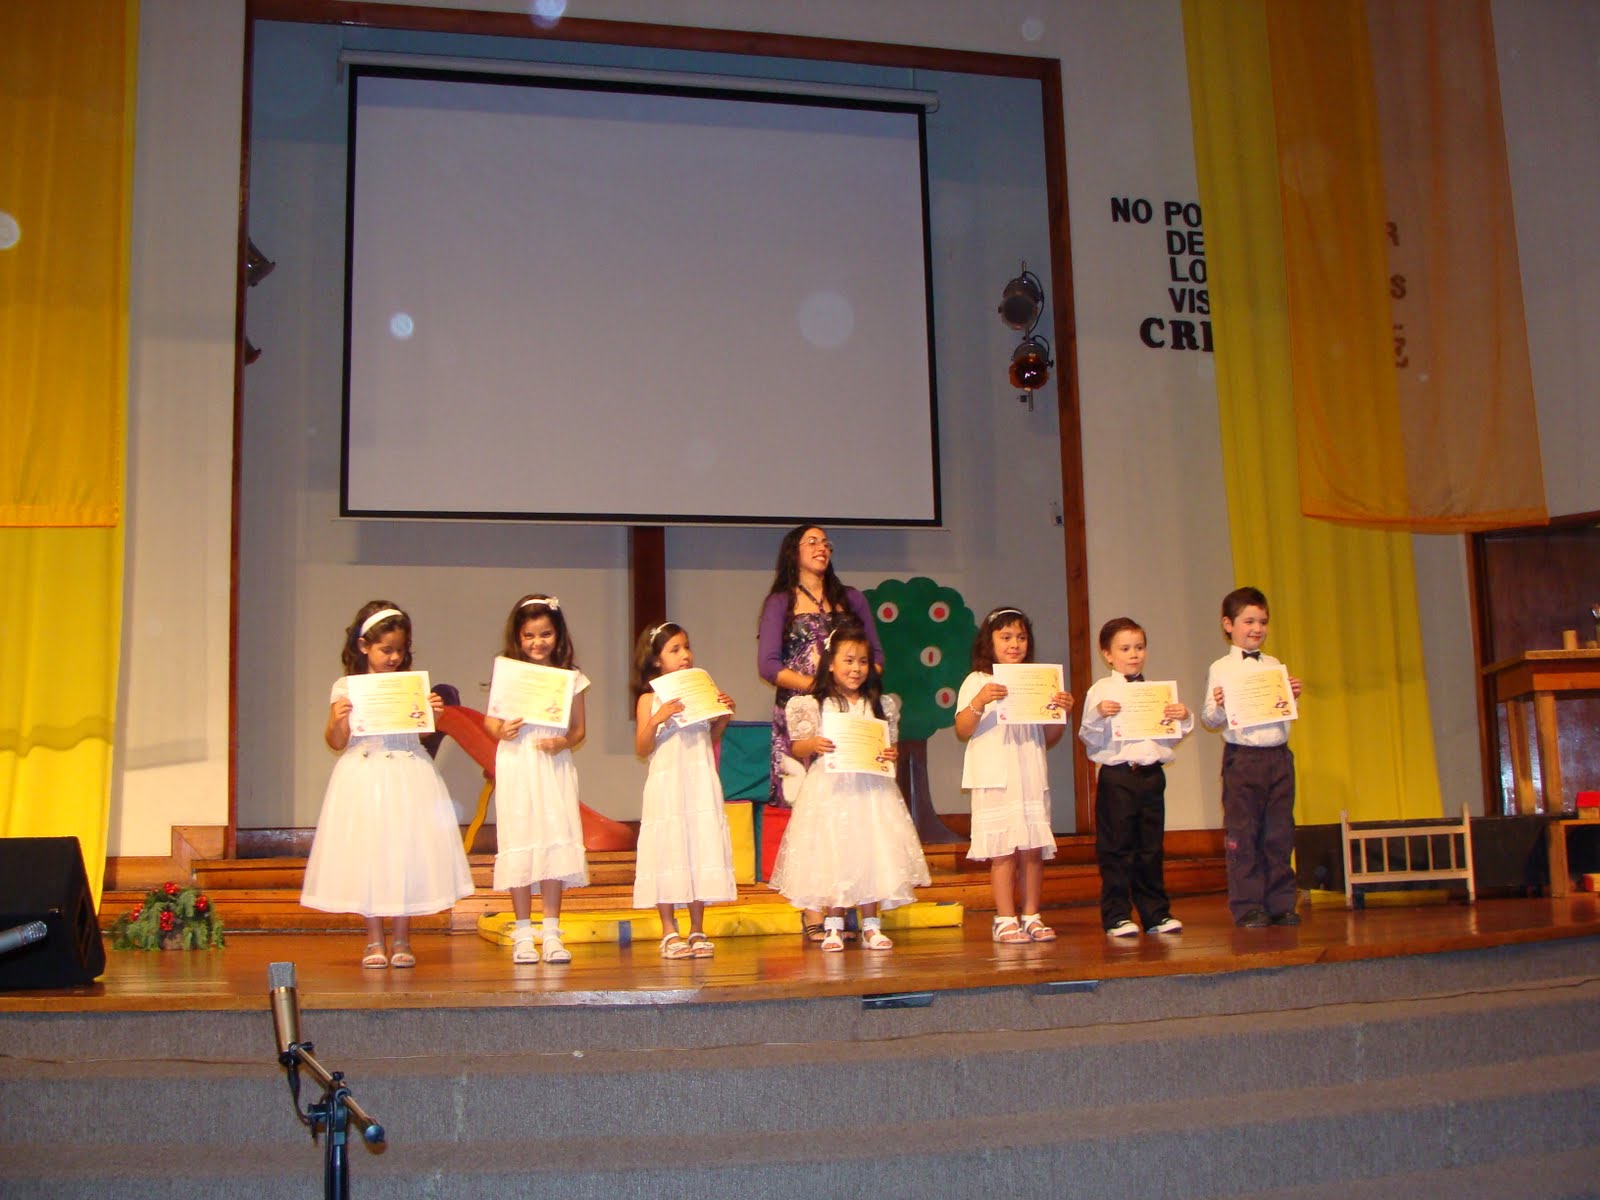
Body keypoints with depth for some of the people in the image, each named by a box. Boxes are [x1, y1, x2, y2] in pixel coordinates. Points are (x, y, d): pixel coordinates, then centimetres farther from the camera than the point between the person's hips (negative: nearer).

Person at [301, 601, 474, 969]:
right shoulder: (345, 688, 0)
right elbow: (336, 743, 1)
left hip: (408, 778, 1)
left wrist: (433, 713, -11)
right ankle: (374, 940, 16)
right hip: (364, 779, -1)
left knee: (406, 853, 3)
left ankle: (401, 939, 15)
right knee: (366, 855, 3)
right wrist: (337, 720, -17)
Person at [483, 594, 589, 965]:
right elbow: (489, 719, 8)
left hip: (554, 766, 1)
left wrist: (563, 742, -12)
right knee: (518, 843, 0)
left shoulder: (570, 677, 5)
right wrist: (501, 731, -13)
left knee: (555, 842, 0)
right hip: (516, 766, -1)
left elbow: (579, 729, 7)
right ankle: (522, 934, 9)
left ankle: (551, 933, 9)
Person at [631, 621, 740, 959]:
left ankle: (697, 931, 12)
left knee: (701, 848, 4)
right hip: (667, 785, -3)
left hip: (701, 783, 3)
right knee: (668, 852, -2)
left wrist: (724, 717, 1)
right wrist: (656, 719, -19)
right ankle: (670, 932, 8)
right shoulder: (649, 700, -1)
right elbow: (642, 749, -5)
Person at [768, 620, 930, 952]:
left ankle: (871, 925, 12)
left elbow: (890, 745, 13)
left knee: (871, 855, 1)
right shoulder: (814, 705, 1)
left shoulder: (880, 705, 9)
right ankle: (834, 926, 11)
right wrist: (813, 745, -17)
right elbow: (797, 749, 3)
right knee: (832, 855, -2)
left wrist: (890, 755, -8)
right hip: (829, 789, -2)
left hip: (869, 788, 2)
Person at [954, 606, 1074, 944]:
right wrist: (979, 702, -19)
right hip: (994, 779, -4)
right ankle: (1005, 919, 2)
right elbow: (962, 732, -5)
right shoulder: (977, 681, 2)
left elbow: (1048, 738, 15)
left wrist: (1062, 713, -2)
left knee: (1034, 849, 3)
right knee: (1003, 850, -4)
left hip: (1032, 779, 4)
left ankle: (1031, 916, 12)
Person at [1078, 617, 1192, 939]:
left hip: (1151, 775, 4)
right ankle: (1117, 916, 6)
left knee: (1151, 846, 10)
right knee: (1117, 847, -1)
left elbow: (1175, 735, 16)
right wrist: (1098, 715, -23)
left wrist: (1184, 717, -3)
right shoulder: (1101, 691, 0)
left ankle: (1156, 913, 18)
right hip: (1116, 776, -4)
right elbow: (1088, 738, -5)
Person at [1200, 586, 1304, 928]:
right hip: (1243, 757, -4)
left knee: (1279, 834, 7)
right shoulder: (1221, 669, 0)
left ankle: (1281, 903, 16)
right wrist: (1218, 706, -21)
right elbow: (1209, 721, -1)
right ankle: (1248, 908, 6)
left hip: (1279, 755, 4)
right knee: (1243, 835, -1)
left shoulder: (1274, 665, 13)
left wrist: (1293, 697, 2)